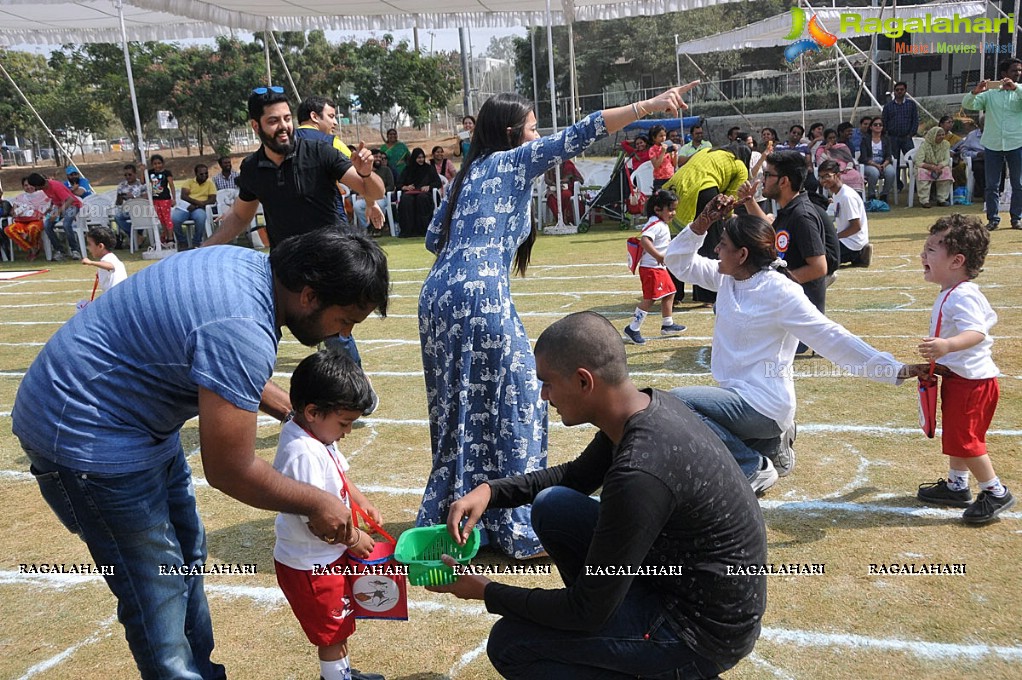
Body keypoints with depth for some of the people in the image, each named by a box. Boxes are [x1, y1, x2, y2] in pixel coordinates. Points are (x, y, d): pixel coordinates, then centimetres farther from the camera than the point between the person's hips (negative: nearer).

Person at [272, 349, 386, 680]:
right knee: (332, 631, 13)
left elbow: (340, 472, 15)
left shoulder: (317, 432, -4)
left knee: (339, 623, 27)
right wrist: (353, 538, -15)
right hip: (310, 564, -9)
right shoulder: (303, 454, -34)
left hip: (327, 554, 9)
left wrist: (361, 501, 3)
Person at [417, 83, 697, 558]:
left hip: (438, 295, 8)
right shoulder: (514, 161, 3)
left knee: (460, 410, 14)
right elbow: (579, 135, -5)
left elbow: (433, 238, 21)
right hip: (482, 297, -8)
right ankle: (516, 525, 5)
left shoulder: (470, 172, 23)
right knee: (514, 401, 0)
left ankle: (454, 513, 24)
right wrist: (650, 106, -6)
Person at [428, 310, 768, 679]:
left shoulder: (639, 475, -33)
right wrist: (491, 491, 0)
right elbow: (575, 475, 14)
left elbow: (587, 612, -22)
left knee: (508, 644, -6)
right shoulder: (648, 405, -6)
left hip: (705, 630, -8)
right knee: (551, 506, 5)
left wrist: (486, 591, -9)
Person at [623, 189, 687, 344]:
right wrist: (658, 256, -42)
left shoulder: (663, 225, 14)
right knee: (649, 299, -9)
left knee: (669, 293, 18)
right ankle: (633, 328, -2)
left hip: (660, 268, 11)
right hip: (651, 268, -11)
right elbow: (644, 240, -35)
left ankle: (667, 325, 31)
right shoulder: (655, 224, -19)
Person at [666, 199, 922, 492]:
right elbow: (679, 261, 8)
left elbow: (833, 339, -19)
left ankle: (754, 469, -8)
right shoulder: (727, 278, 2)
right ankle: (770, 444, 22)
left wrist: (896, 370, -22)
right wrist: (702, 223, -7)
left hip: (761, 405, -8)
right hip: (738, 397, 8)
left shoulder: (779, 292, -19)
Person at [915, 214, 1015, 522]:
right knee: (954, 436, 19)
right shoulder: (956, 293, 10)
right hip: (959, 377, 11)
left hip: (971, 381, -11)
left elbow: (976, 332, -38)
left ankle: (996, 493, 11)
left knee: (964, 440, -3)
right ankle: (956, 486, 32)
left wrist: (947, 345, -56)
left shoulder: (961, 297, -23)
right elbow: (988, 319, 23)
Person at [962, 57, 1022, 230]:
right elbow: (967, 104, -4)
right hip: (992, 145, 0)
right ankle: (993, 219, 9)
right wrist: (975, 92, -23)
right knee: (992, 185, 2)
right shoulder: (990, 93, 6)